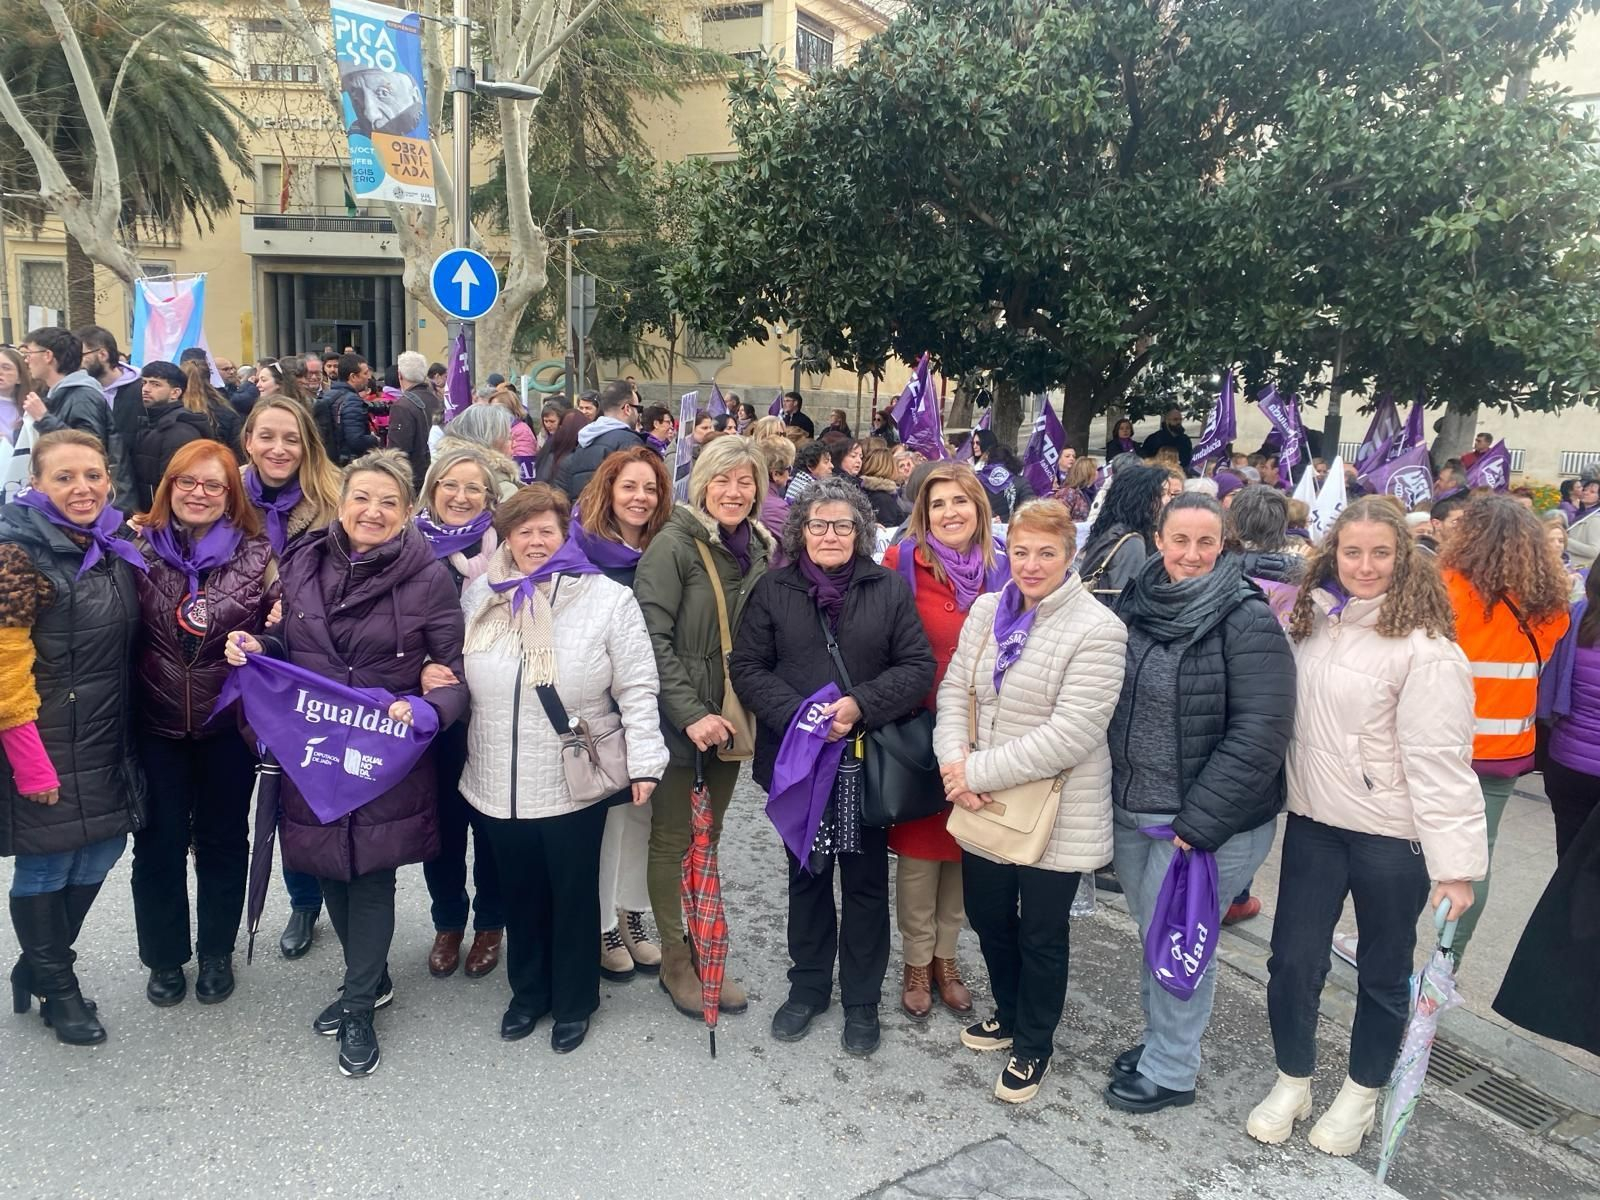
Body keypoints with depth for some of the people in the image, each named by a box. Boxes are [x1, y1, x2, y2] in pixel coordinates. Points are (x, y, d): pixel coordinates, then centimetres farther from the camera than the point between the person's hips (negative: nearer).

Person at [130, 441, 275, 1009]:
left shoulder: (256, 555, -3)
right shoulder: (140, 548, -2)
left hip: (228, 725, 0)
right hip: (157, 725, 0)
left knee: (223, 840, 14)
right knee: (159, 844, 11)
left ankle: (217, 953, 33)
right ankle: (164, 957, 32)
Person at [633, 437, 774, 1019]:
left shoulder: (760, 550, 6)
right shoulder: (674, 544, -12)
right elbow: (652, 637, -17)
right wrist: (691, 713, -21)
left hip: (728, 720, 6)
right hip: (678, 722, -5)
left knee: (708, 838, 15)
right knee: (673, 840, 7)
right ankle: (674, 961, 21)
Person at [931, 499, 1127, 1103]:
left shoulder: (1097, 630, -18)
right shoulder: (987, 611, 2)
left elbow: (1071, 733, -24)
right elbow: (955, 690, 4)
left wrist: (979, 771, -21)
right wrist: (955, 758, -15)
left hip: (1056, 812, -6)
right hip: (985, 806, 6)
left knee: (1041, 935, 11)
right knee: (988, 917, 21)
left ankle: (1033, 1046, 35)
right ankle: (1010, 1015, 47)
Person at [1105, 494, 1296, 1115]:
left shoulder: (1248, 620, -15)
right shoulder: (1137, 605, 3)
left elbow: (1259, 733, -19)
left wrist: (1200, 821, -20)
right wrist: (1115, 794, 8)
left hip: (1207, 822, -6)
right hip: (1133, 810, 6)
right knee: (1152, 935, 19)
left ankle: (1170, 1070, 25)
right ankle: (1160, 1039, 39)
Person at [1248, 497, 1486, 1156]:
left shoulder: (1424, 647, -17)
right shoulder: (1312, 622, 3)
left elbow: (1439, 760, -19)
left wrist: (1455, 862, -19)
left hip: (1391, 836, -5)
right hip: (1313, 822, 5)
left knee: (1383, 971, 14)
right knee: (1293, 958, 9)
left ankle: (1361, 1094, 34)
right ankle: (1292, 1082, 30)